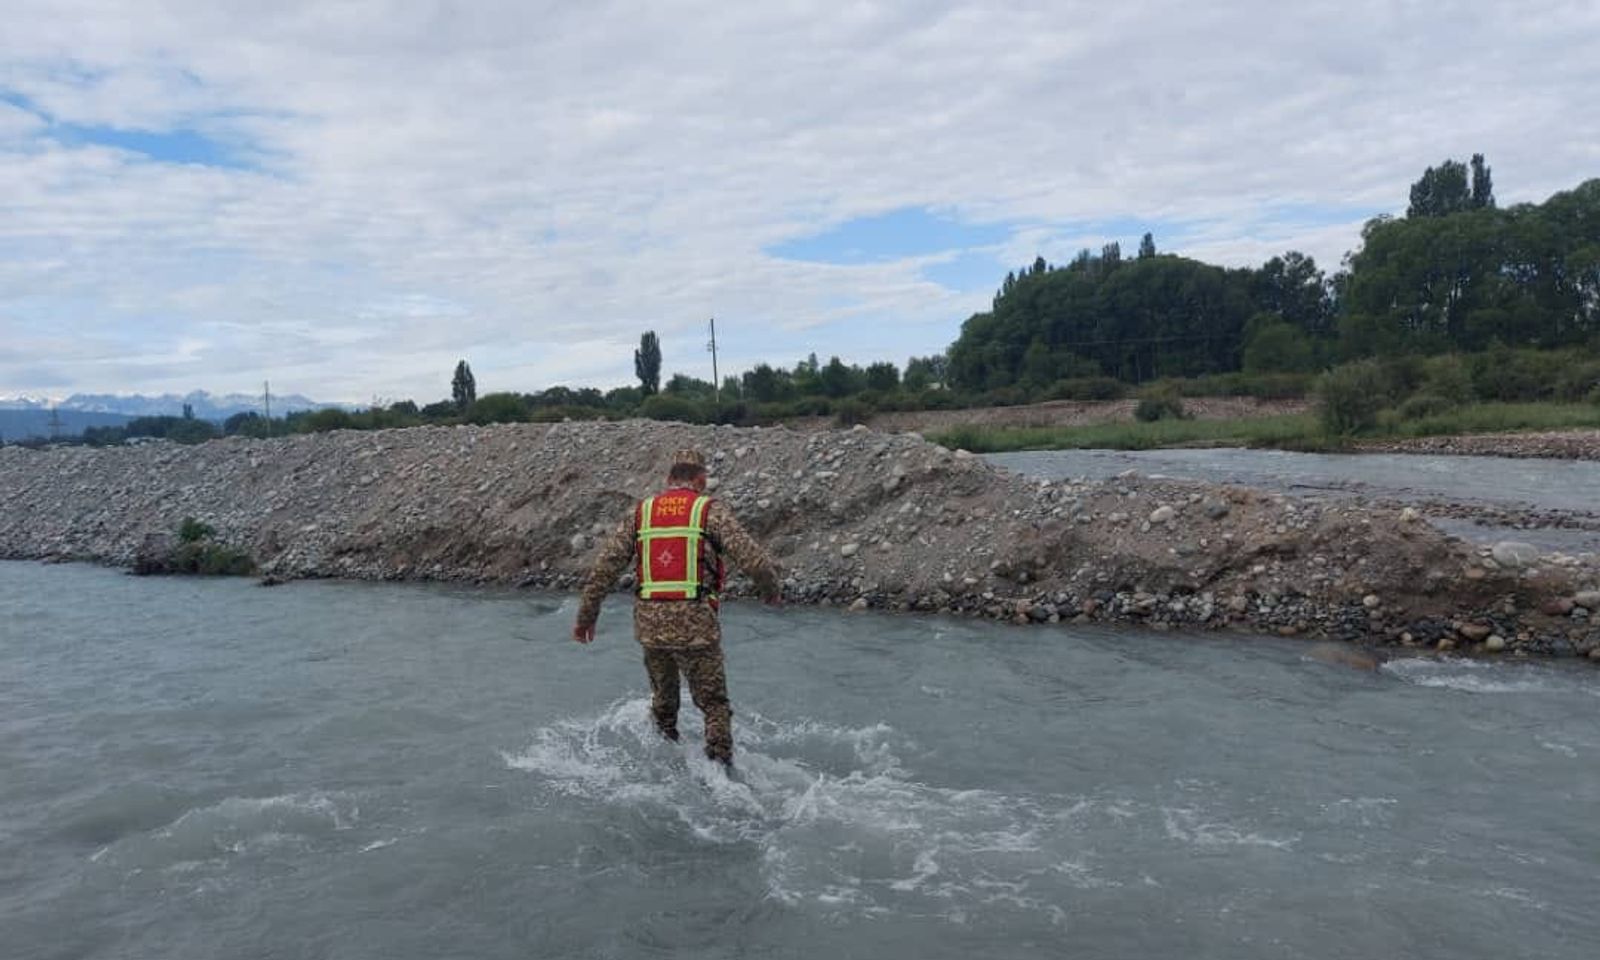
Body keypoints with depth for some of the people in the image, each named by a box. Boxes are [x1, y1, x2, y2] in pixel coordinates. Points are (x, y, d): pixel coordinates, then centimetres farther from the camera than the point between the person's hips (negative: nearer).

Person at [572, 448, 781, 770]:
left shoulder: (640, 511, 9)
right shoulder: (711, 510, -1)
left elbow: (603, 568, 6)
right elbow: (753, 558, -8)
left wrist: (586, 615, 14)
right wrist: (771, 588, 11)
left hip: (650, 623, 4)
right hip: (697, 624, -4)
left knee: (662, 701, 26)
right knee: (713, 704, 10)